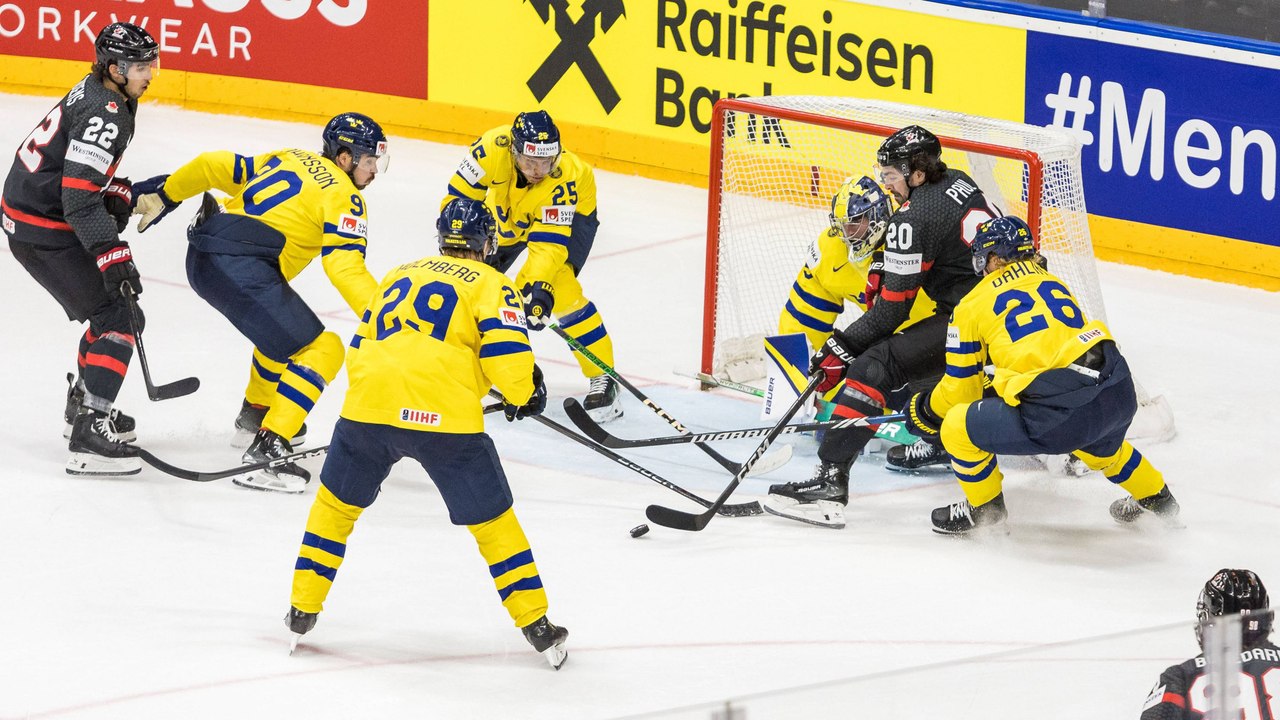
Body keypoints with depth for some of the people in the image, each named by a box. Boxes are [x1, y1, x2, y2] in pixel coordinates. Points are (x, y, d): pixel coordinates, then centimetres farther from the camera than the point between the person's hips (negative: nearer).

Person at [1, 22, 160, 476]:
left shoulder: (96, 94, 11)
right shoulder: (104, 115, -22)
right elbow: (79, 196, -28)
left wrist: (118, 194, 7)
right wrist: (111, 253, -32)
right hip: (44, 230, -10)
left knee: (115, 310, 22)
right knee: (118, 319, -12)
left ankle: (84, 405, 36)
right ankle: (89, 437, -19)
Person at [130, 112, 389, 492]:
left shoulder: (288, 159, 24)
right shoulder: (344, 197, 0)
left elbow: (215, 167, 21)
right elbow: (346, 270, -11)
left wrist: (164, 193, 31)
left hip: (203, 260, 9)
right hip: (242, 269, -9)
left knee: (283, 327, 34)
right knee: (321, 350, -9)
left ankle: (256, 411, 51)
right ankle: (266, 449, -21)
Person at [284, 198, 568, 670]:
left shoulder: (399, 276, 26)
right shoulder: (488, 284, 11)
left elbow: (358, 350, 28)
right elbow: (506, 355, -3)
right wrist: (525, 394, 17)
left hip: (368, 402, 4)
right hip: (445, 417, -3)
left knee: (337, 502, 25)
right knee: (492, 520, 8)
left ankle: (302, 611, 25)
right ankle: (537, 627, 9)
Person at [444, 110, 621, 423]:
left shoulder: (566, 176, -39)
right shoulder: (493, 148, -36)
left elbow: (549, 241, -40)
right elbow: (460, 197, -25)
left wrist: (539, 286, -50)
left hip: (570, 212, -4)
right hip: (506, 213, 4)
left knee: (557, 286, -23)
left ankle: (603, 377, -17)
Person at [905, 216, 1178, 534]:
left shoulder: (973, 305, 11)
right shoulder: (1053, 283, 26)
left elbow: (961, 389, 16)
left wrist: (926, 410, 37)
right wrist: (1007, 382, 52)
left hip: (1061, 416, -7)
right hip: (1120, 396, 7)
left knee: (956, 428, 12)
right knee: (1100, 444, 42)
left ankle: (984, 508, 29)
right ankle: (1155, 497, 55)